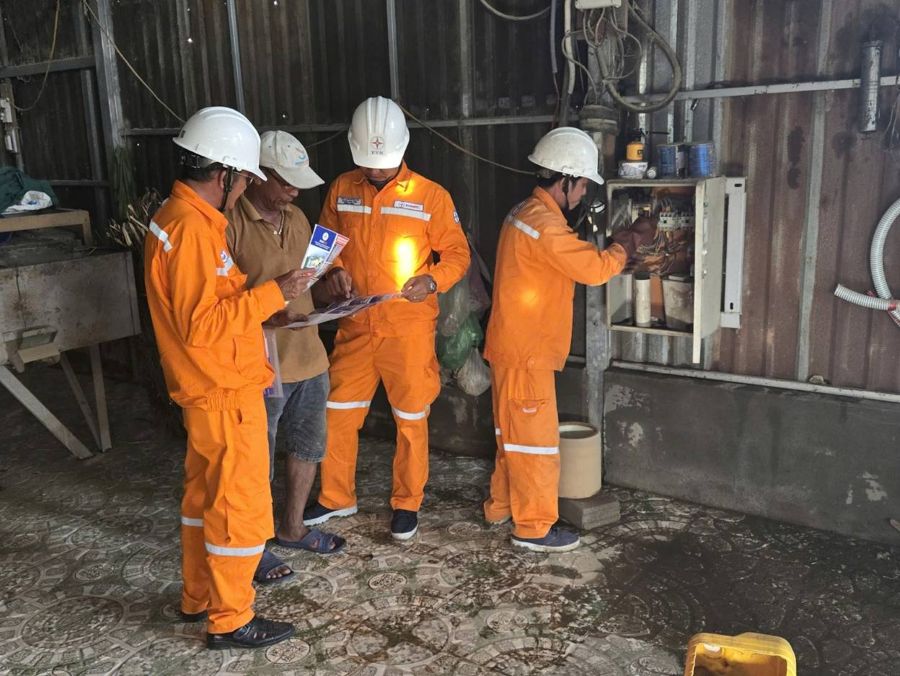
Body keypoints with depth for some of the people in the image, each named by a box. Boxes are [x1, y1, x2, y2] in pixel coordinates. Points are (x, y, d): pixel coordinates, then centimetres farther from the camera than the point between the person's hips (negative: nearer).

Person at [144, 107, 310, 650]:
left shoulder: (180, 217, 10)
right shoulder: (193, 228, -23)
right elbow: (200, 325, -27)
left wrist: (263, 302, 11)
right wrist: (271, 294, -23)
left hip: (209, 390, 10)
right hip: (226, 394, -10)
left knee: (206, 494, 20)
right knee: (242, 505, 2)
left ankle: (200, 596, 35)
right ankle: (230, 619, 16)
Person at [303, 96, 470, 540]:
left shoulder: (430, 196, -6)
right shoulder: (341, 190, 3)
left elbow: (458, 253, -1)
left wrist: (433, 280, -21)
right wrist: (332, 270, -7)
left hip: (409, 329, -3)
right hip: (355, 326, 3)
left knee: (411, 419, 7)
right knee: (338, 413, 11)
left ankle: (407, 503, 25)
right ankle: (337, 498, 29)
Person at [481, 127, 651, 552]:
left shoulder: (528, 213, 12)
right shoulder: (545, 224, -21)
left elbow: (572, 262, 15)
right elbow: (595, 269, -22)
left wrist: (613, 251, 4)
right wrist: (627, 244, -4)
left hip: (515, 346, 10)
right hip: (525, 352, -10)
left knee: (514, 433, 20)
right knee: (535, 438, -1)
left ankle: (502, 506, 32)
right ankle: (534, 527, 10)